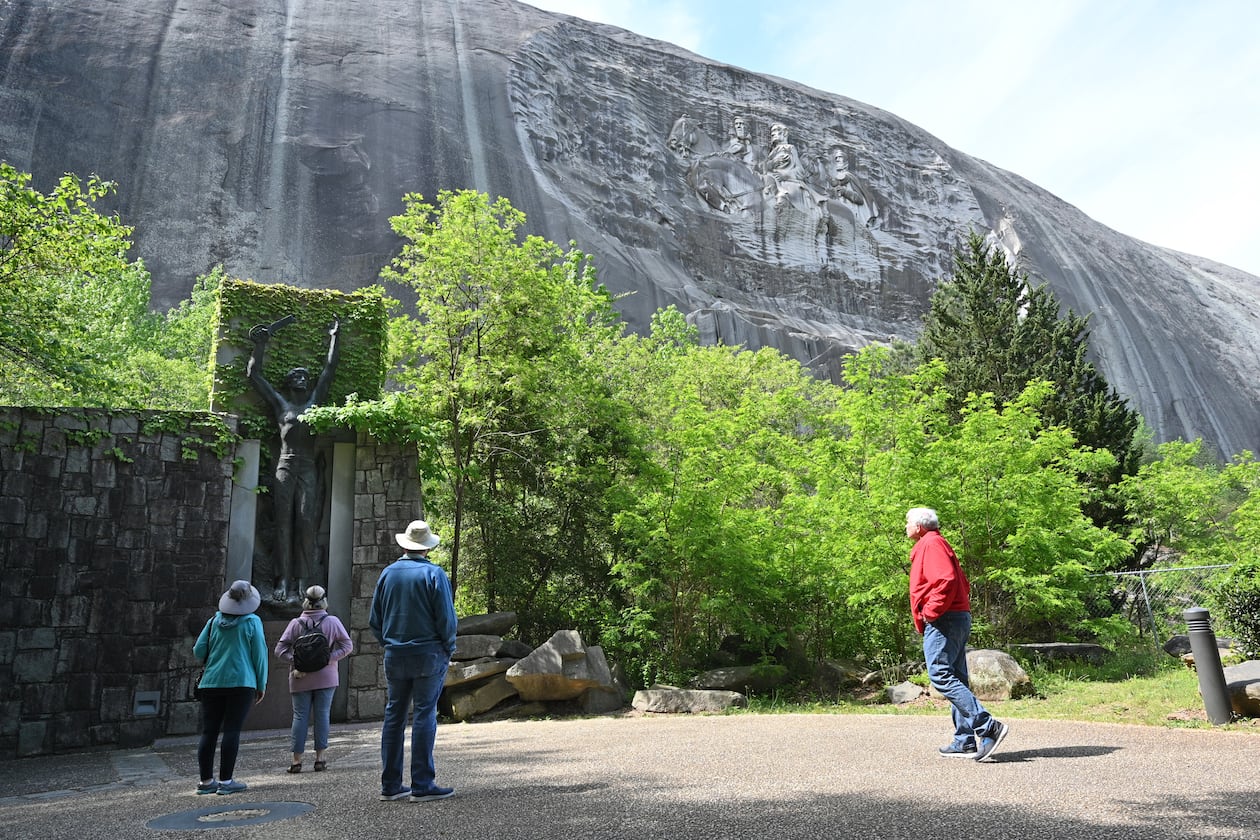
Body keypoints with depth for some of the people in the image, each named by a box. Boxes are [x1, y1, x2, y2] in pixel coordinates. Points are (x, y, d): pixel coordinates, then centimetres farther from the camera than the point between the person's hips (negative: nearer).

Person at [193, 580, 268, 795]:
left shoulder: (214, 621, 7)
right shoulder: (252, 622, -3)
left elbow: (198, 651, 7)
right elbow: (259, 654, -3)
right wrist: (261, 685, 6)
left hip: (212, 682, 4)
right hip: (241, 682, -4)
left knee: (209, 731, 6)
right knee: (232, 731, -3)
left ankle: (206, 781, 11)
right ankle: (226, 781, -3)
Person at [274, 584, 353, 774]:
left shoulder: (296, 623, -3)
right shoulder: (333, 621, -3)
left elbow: (280, 649, -7)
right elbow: (347, 645, -4)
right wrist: (330, 658, -7)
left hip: (301, 678, 0)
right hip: (326, 678, 0)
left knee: (300, 716, 6)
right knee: (322, 715, 5)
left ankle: (296, 760, 7)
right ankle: (320, 758, 6)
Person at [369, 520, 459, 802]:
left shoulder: (387, 574, 6)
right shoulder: (434, 574, -9)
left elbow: (375, 620, 10)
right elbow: (447, 619, -12)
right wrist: (448, 649, 2)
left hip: (394, 656, 5)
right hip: (428, 654, -5)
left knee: (393, 716, 11)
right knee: (424, 716, -2)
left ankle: (390, 785, 15)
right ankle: (422, 785, -1)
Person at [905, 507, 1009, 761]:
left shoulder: (931, 543, -7)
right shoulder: (933, 544, 23)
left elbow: (946, 580, -22)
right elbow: (963, 584, 24)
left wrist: (930, 612, -17)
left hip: (942, 622, -11)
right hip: (959, 619, 11)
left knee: (941, 675, -15)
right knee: (954, 679, 9)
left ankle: (988, 726, -20)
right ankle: (966, 740, 10)